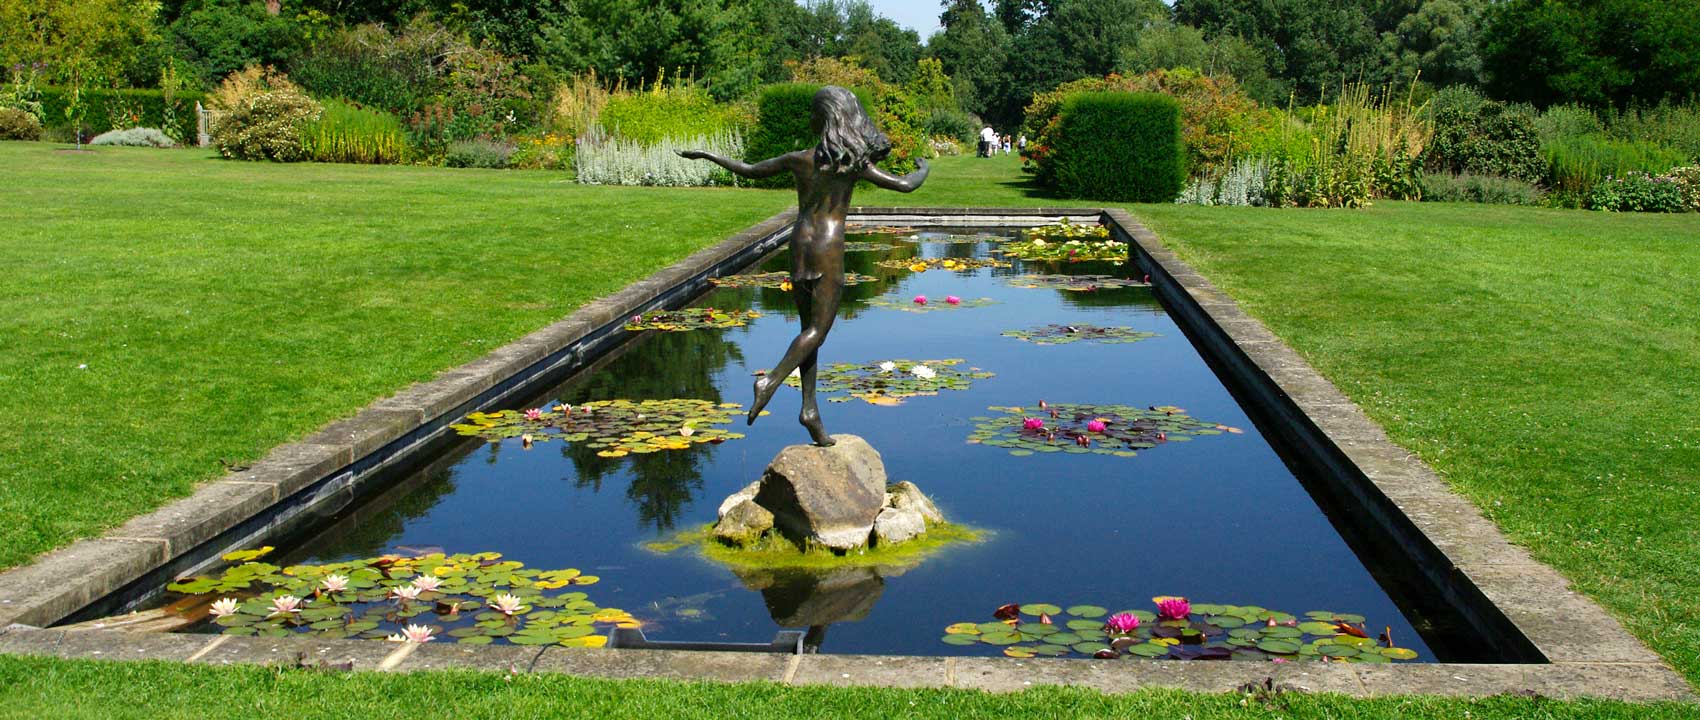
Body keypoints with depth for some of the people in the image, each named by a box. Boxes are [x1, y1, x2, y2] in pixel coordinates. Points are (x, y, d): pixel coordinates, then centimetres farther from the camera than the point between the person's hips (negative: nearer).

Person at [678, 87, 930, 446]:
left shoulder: (797, 159, 1)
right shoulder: (853, 163, -7)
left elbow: (749, 170, 13)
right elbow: (905, 185, -6)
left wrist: (708, 155, 28)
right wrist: (923, 168, 17)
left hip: (799, 242, 4)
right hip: (829, 246, -4)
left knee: (810, 327, 10)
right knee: (819, 328, 1)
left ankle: (810, 407, 7)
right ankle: (772, 380, -18)